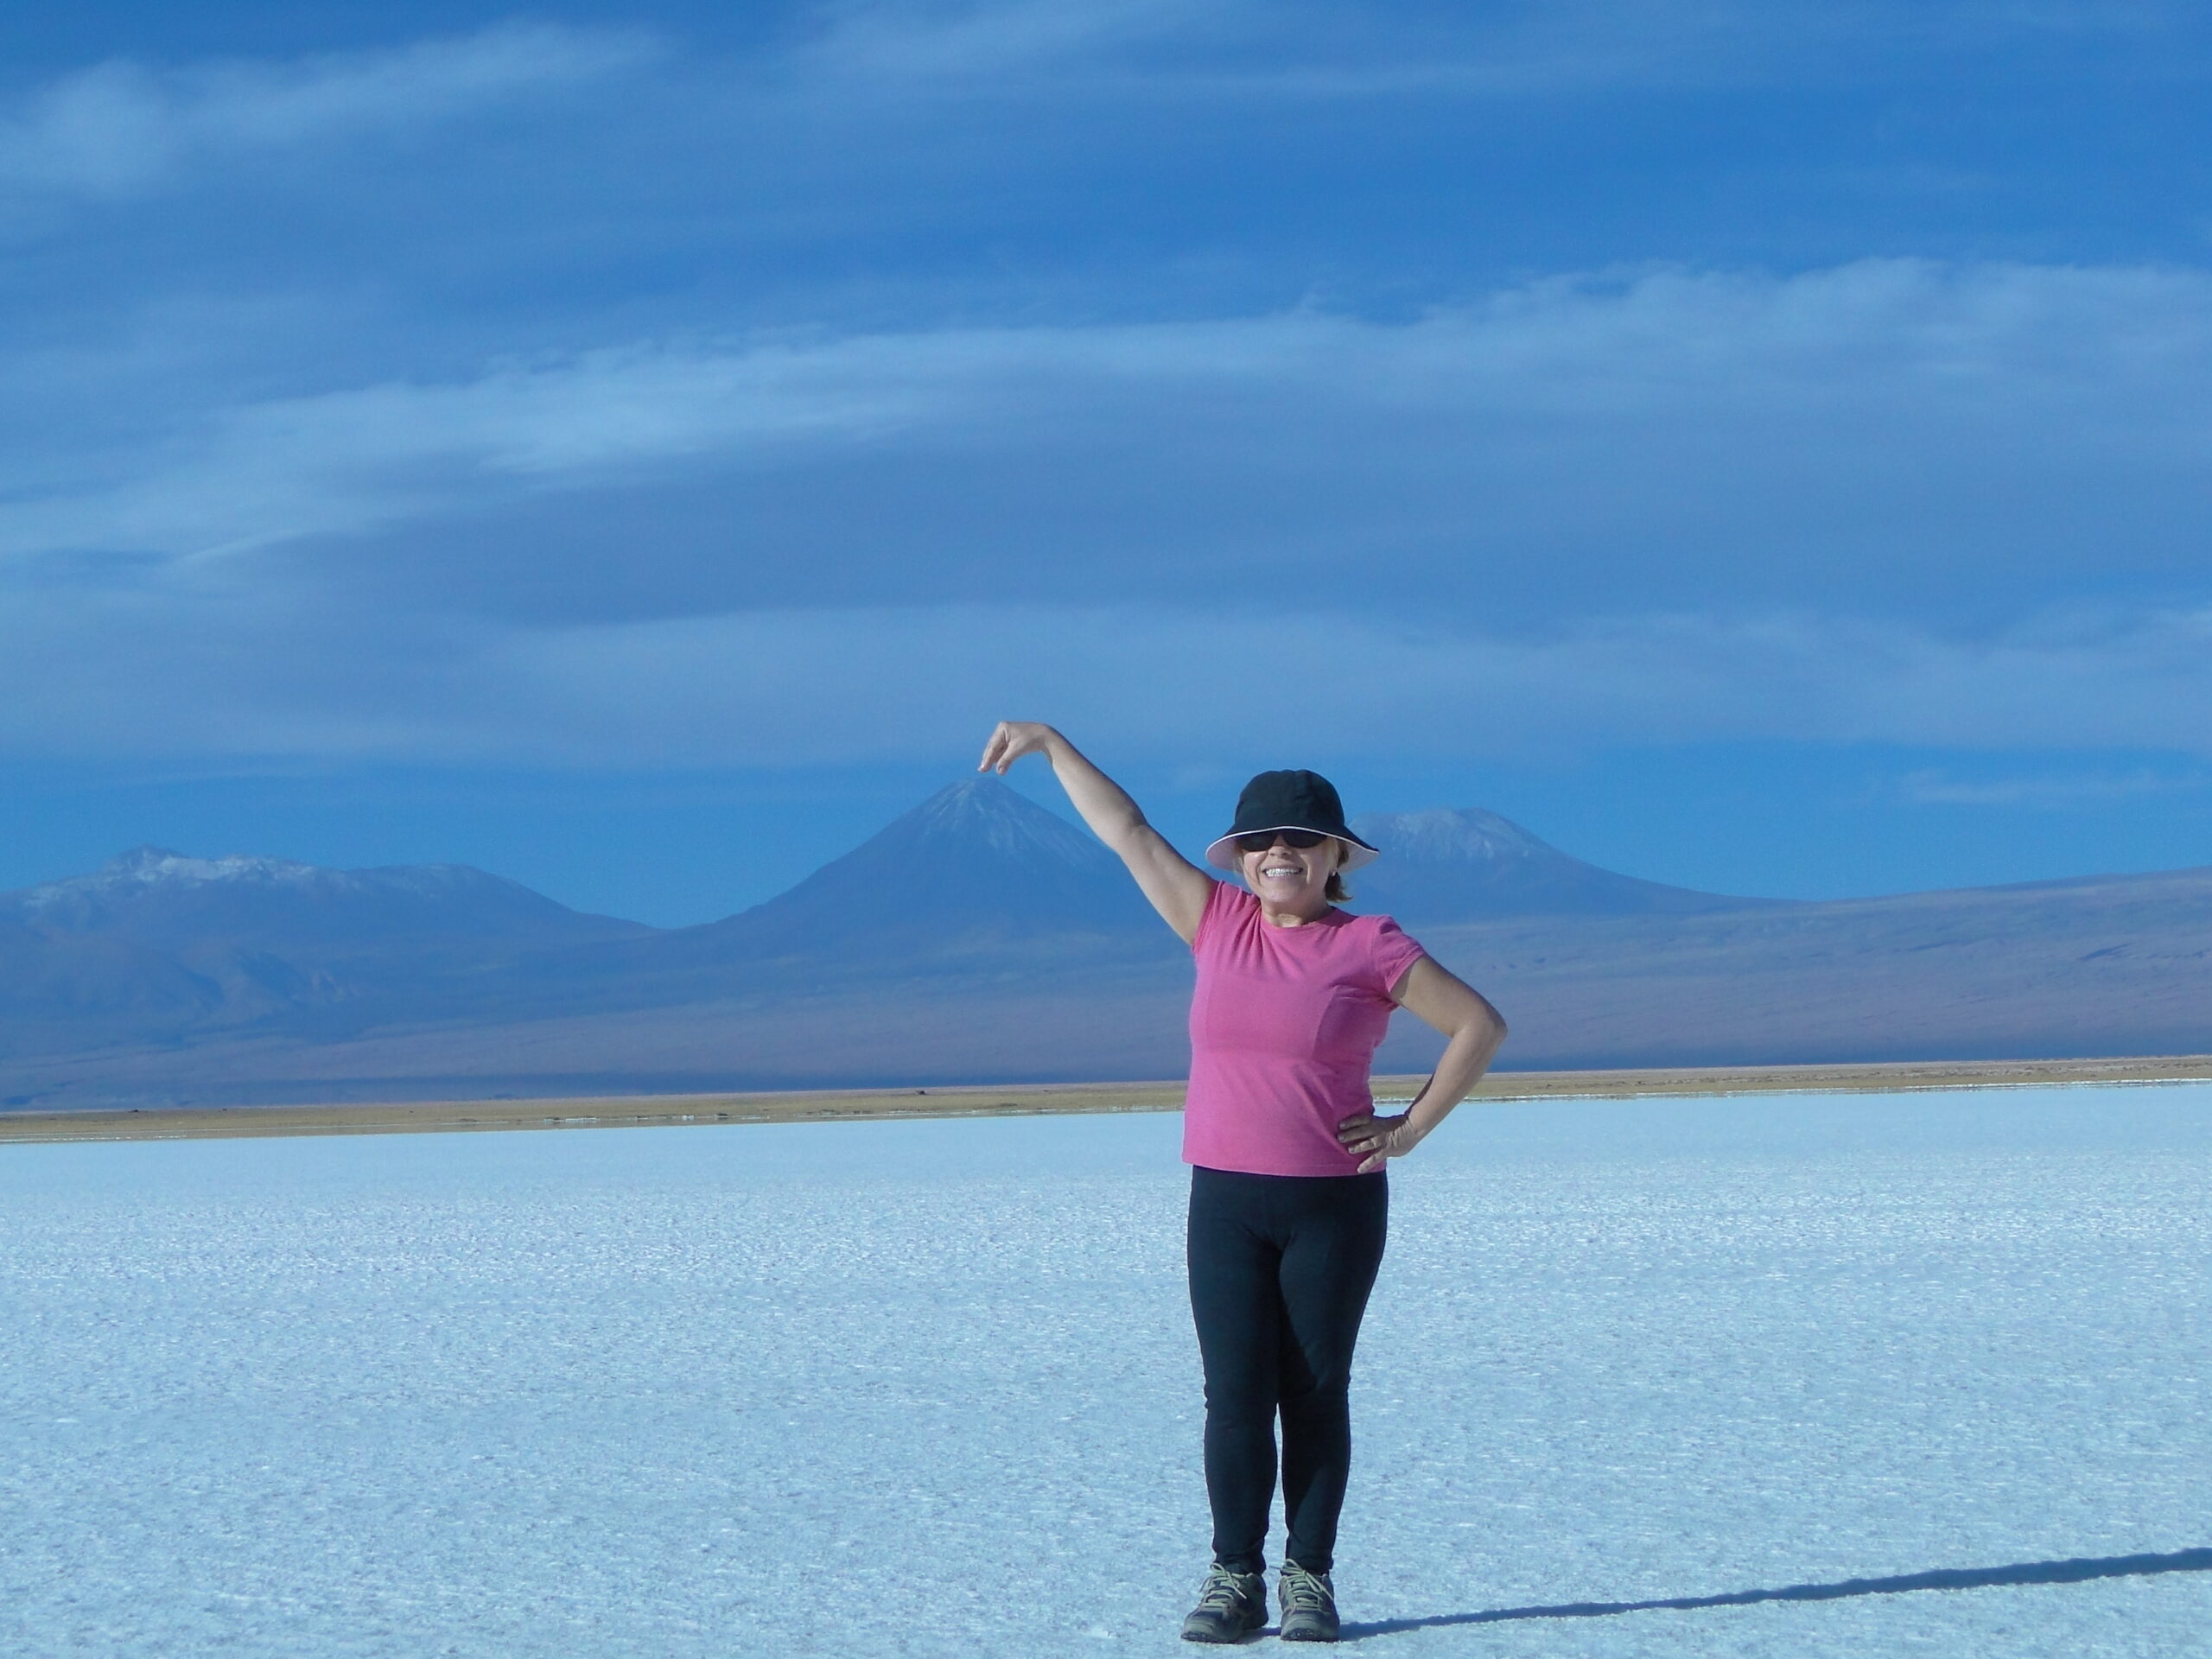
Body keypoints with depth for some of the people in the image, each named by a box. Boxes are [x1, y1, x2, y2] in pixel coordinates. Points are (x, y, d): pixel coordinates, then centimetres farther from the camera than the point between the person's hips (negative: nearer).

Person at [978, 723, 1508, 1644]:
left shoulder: (1369, 947, -3)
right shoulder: (1218, 924, 7)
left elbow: (1481, 1025, 0)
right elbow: (1126, 829, 10)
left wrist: (1410, 1129, -3)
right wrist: (1050, 744, 10)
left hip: (1334, 1204, -3)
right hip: (1225, 1202, 3)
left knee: (1315, 1395, 4)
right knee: (1235, 1395, -1)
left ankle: (1309, 1577, 11)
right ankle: (1235, 1579, 4)